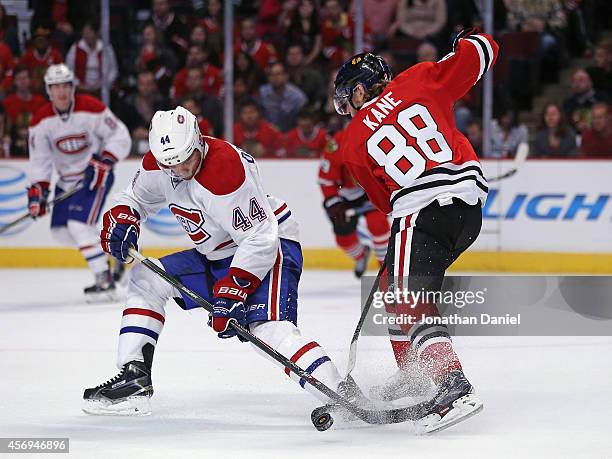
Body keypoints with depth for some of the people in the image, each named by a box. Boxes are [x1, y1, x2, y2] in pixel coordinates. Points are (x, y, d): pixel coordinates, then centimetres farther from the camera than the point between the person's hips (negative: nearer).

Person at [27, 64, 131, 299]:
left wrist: (105, 162, -24)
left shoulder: (91, 108, -19)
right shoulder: (41, 120, -7)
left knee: (80, 224, -22)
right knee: (61, 231, 5)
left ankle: (104, 280, -18)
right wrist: (38, 191, -11)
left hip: (96, 174, -6)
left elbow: (120, 136, -13)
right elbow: (40, 158, -2)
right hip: (67, 178, 6)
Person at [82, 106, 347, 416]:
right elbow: (136, 198, 15)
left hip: (269, 247, -9)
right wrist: (121, 221, -8)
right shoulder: (157, 163, -6)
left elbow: (260, 239, -29)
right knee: (145, 280, 8)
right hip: (217, 255, 9)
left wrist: (233, 292, -33)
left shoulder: (226, 171, -31)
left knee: (269, 328, -30)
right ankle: (134, 378, 6)